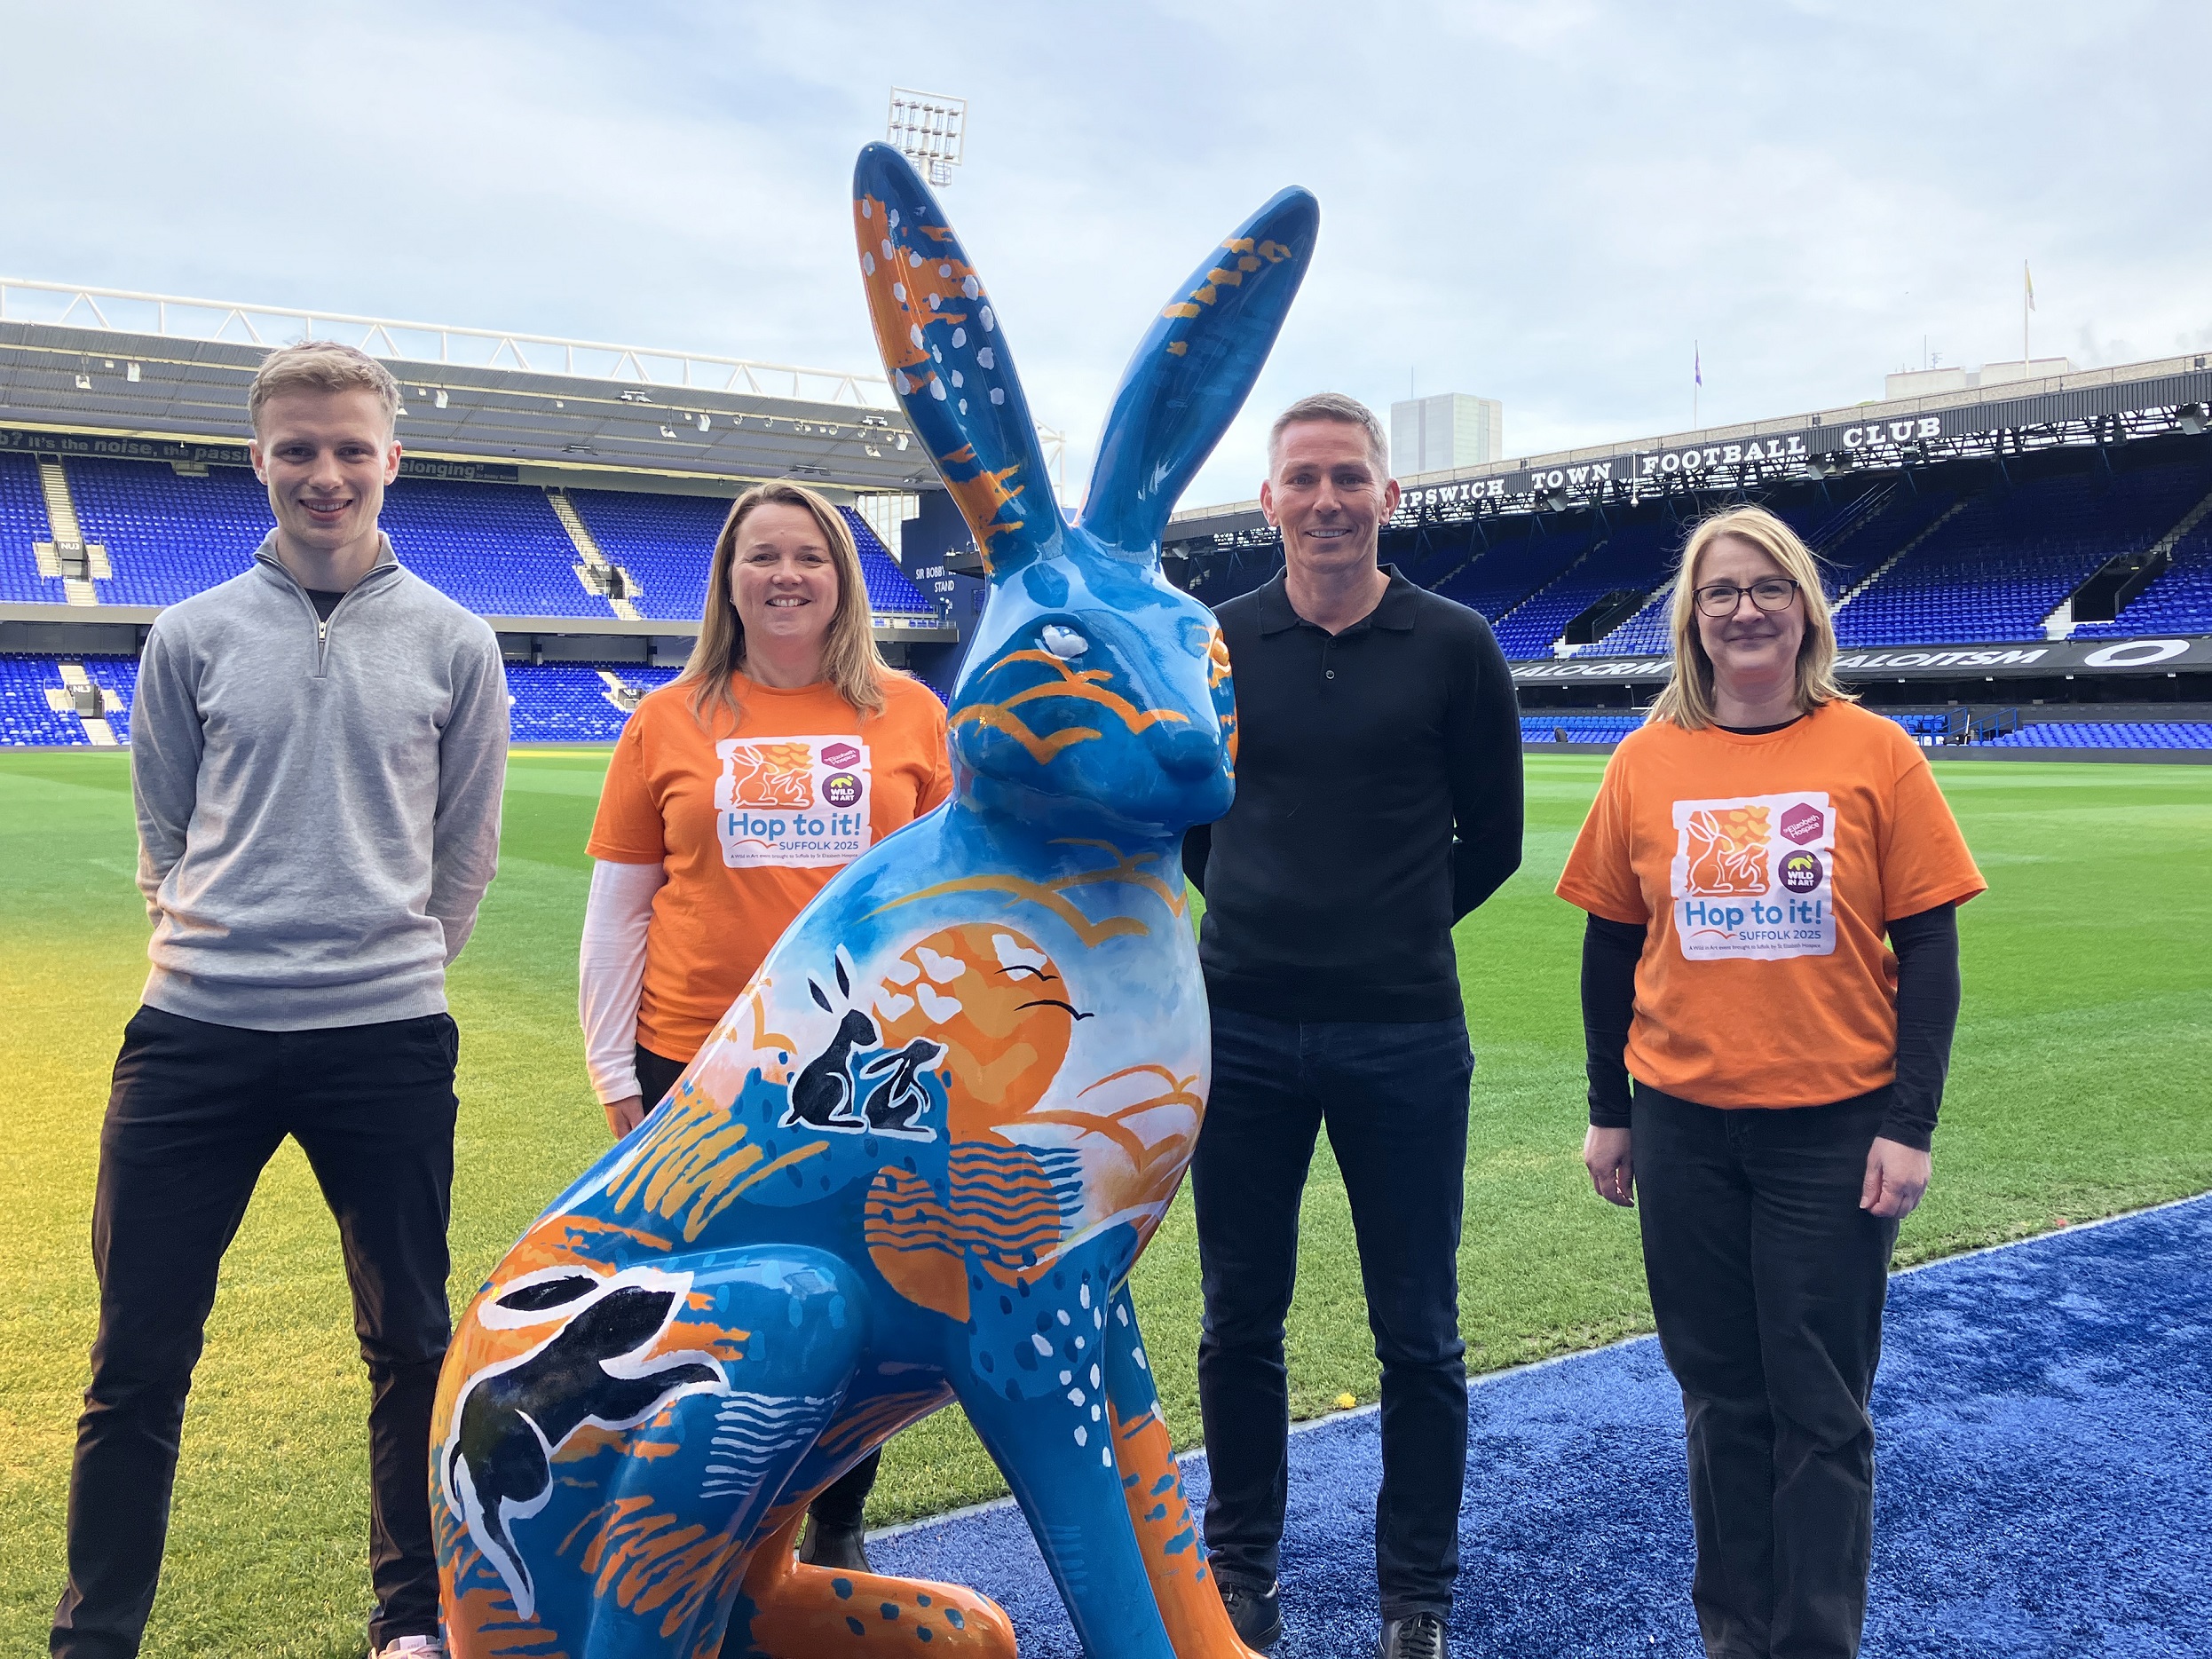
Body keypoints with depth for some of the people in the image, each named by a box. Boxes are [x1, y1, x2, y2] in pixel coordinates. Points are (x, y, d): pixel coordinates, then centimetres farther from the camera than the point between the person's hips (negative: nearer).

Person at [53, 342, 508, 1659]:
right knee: (138, 1359, 6)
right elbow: (165, 836, 12)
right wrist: (224, 952, 8)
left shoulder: (454, 643, 4)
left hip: (390, 1044, 0)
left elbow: (466, 854, 9)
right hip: (194, 1041, 1)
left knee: (412, 1347, 10)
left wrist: (385, 965, 8)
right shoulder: (193, 636, 5)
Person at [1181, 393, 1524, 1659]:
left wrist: (1392, 936, 10)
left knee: (1419, 1337, 7)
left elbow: (1492, 840, 6)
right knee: (1241, 1322, 12)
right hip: (1241, 1031, 2)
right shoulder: (1215, 644, 3)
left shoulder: (1454, 646, -1)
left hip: (1405, 1039, -1)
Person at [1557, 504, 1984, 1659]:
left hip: (1835, 1130, -2)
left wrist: (1909, 1122, -8)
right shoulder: (1648, 760, 0)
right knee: (1721, 1393, 14)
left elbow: (1927, 948, -3)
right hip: (1685, 1130, 2)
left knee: (1821, 1408, 7)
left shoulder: (1874, 753, -5)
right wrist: (1608, 1111, 8)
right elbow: (1610, 946, 6)